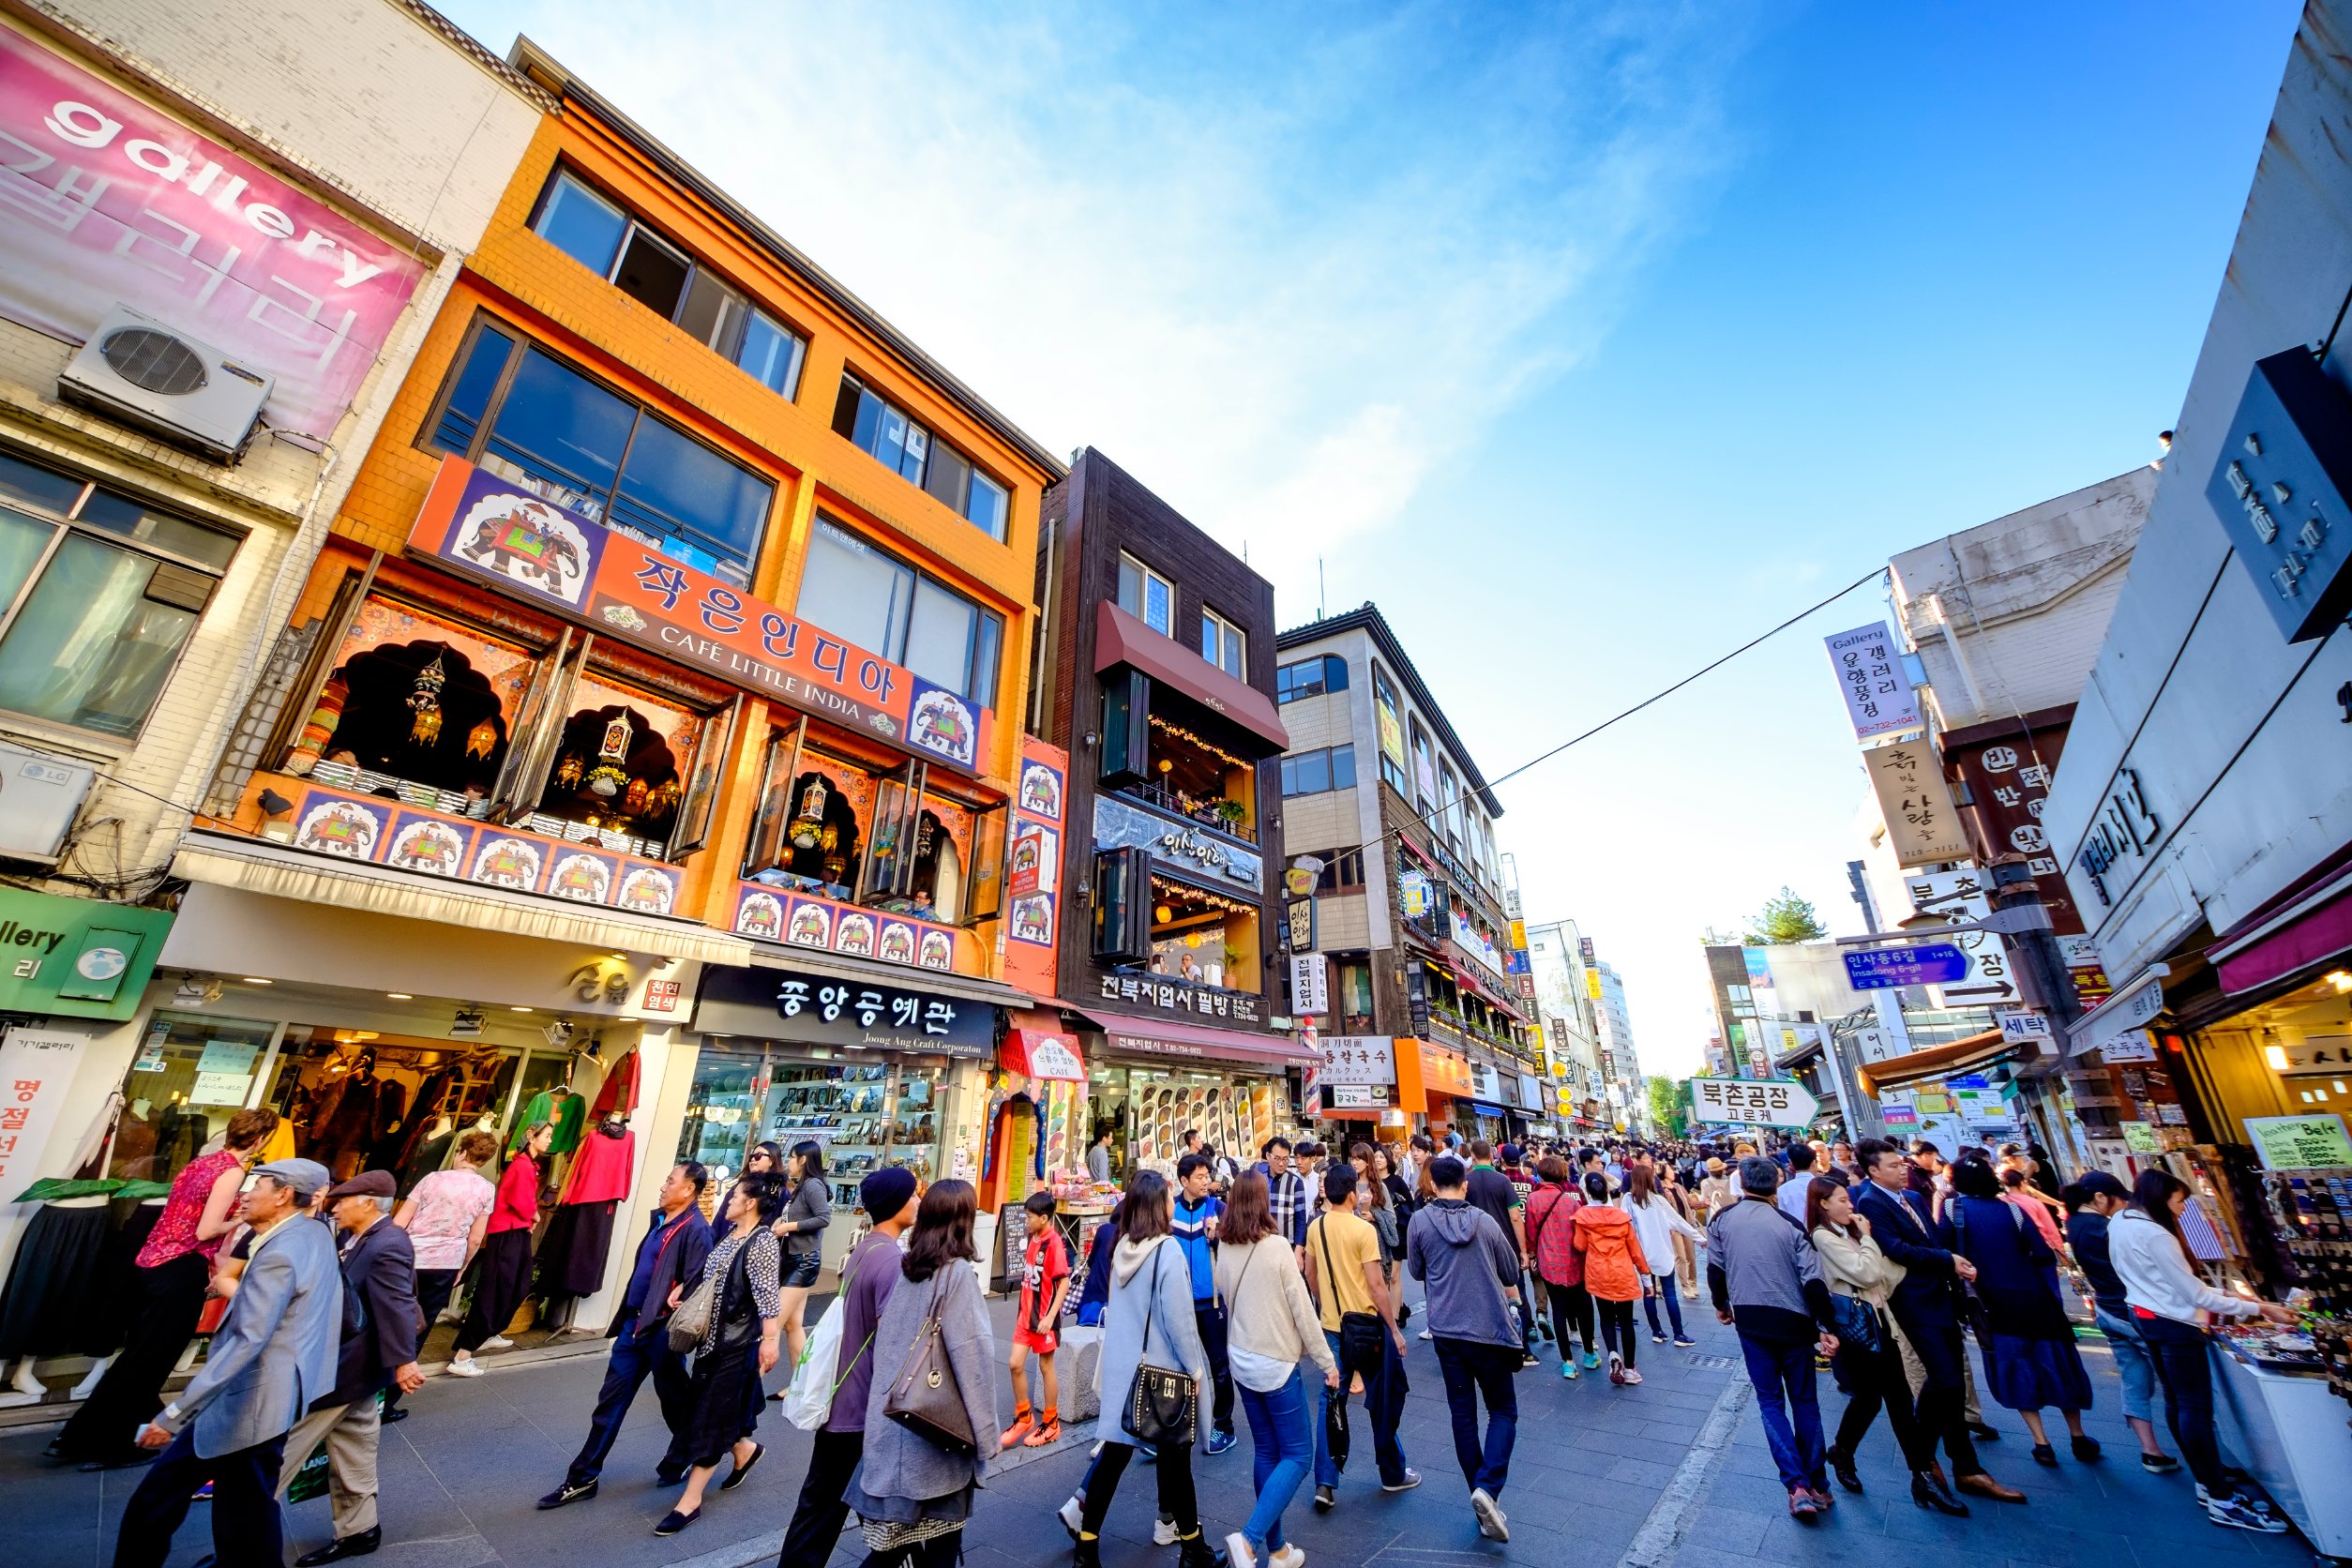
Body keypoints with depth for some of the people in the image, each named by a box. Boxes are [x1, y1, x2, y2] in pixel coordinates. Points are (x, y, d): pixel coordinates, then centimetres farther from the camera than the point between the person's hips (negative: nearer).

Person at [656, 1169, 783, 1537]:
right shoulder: (730, 1234, 6)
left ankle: (690, 1501, 18)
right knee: (703, 1407, 17)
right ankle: (745, 1449, 40)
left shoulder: (763, 1242, -22)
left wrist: (769, 1340, -29)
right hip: (711, 1335, 9)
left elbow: (768, 1297, -26)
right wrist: (683, 1287, 10)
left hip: (737, 1343, -9)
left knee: (709, 1415, 2)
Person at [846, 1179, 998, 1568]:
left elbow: (882, 1343, 9)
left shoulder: (903, 1269, 1)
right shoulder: (957, 1273, -19)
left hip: (891, 1425, 6)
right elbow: (972, 1354, -21)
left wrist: (889, 1399, 19)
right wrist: (983, 1432, -11)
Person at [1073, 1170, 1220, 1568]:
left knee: (1114, 1455, 14)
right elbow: (1179, 1317, -19)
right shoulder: (1168, 1250, -20)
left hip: (1121, 1367, 6)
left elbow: (1118, 1309, 10)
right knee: (1175, 1458, 12)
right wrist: (1196, 1367, -7)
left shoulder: (1123, 1248, 0)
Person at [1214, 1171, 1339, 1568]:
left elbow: (1226, 1298, 9)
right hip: (1277, 1363, -6)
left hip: (1241, 1361, 6)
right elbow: (1302, 1309, -14)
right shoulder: (1277, 1246, -19)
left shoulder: (1224, 1249, -3)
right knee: (1297, 1456, 6)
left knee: (1266, 1452, 17)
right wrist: (1327, 1362, -4)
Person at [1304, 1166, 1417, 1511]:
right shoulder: (1363, 1230, -19)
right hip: (1366, 1324, -4)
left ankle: (1325, 1484, 8)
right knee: (1383, 1401, 16)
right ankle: (1393, 1474, 31)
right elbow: (1377, 1284, -18)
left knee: (1332, 1401, 12)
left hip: (1331, 1325, 4)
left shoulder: (1315, 1227, -1)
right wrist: (1395, 1329, -9)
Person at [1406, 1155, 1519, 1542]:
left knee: (1463, 1415, 14)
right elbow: (1511, 1275, 5)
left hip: (1446, 1330, 1)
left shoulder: (1421, 1221, -8)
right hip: (1489, 1329, -1)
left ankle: (1483, 1501, 18)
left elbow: (1416, 1271, 5)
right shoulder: (1485, 1222, -7)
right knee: (1503, 1410, 13)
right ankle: (1488, 1486, -5)